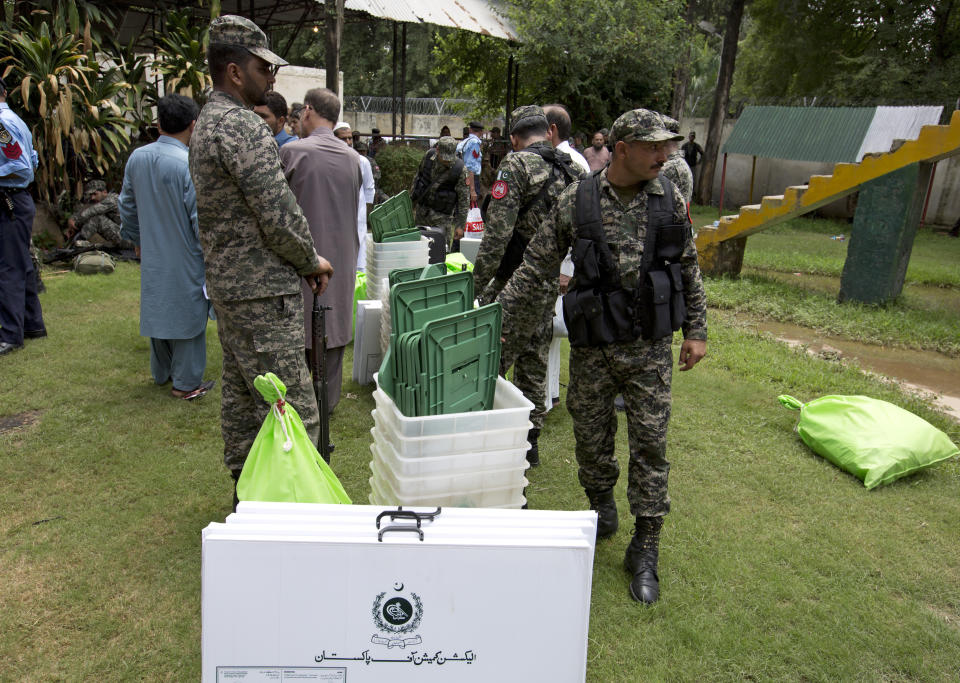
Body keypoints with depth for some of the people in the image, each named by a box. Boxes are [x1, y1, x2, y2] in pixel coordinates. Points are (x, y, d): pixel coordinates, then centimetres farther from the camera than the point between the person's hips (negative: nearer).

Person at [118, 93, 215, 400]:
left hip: (152, 254, 6)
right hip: (185, 258, -6)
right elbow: (200, 217, -18)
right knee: (187, 313, 5)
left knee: (157, 309, 20)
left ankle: (161, 372, 36)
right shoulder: (190, 164, -21)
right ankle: (186, 382, 14)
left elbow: (127, 206, 11)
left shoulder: (137, 158, 0)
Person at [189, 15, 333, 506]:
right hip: (261, 289, -11)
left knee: (241, 394, 19)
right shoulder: (243, 127, -17)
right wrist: (311, 261, -3)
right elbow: (278, 215, -22)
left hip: (227, 281, 11)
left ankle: (245, 490, 32)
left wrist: (300, 259, 16)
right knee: (292, 411, -7)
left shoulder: (207, 122, 16)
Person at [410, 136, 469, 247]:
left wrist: (460, 225, -12)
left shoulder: (460, 169, -18)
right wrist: (411, 200, 16)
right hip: (420, 210, 4)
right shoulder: (428, 156, -7)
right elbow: (417, 176, 10)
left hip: (442, 216, -4)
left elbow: (464, 199, -13)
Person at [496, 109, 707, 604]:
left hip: (649, 348, 1)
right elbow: (536, 271, -1)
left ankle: (645, 550, 15)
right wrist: (497, 324, -4)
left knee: (650, 443, 2)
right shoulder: (575, 202, -6)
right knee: (591, 437, 11)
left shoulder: (670, 200, 1)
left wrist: (696, 330, 8)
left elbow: (689, 270, 11)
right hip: (591, 348, 0)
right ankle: (601, 507, 40)